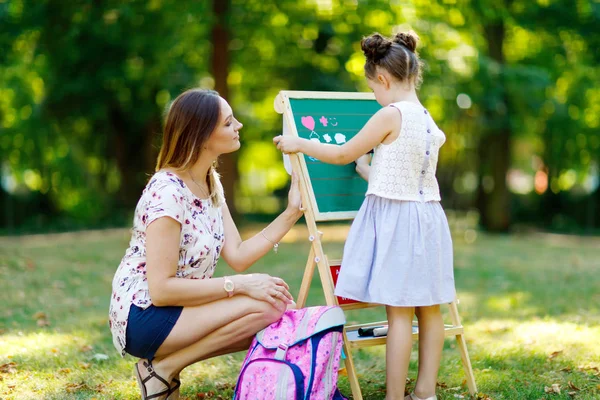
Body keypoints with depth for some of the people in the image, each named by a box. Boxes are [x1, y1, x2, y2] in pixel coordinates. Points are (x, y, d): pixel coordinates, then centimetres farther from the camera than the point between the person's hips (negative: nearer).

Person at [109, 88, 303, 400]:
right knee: (265, 307, -22)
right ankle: (162, 367, -8)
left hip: (178, 308, 9)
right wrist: (240, 285, -25)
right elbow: (161, 289, -24)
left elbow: (237, 256, 0)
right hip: (143, 316, -9)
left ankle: (166, 364, 6)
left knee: (283, 313, -1)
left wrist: (292, 213, -5)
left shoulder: (212, 184, 7)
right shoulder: (167, 191, -21)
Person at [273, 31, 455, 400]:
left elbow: (342, 154, -5)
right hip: (427, 216, 8)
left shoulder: (390, 115, -14)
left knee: (399, 312, -5)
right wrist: (371, 172, 34)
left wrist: (299, 144, 8)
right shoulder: (429, 121, 9)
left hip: (393, 217, -8)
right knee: (429, 309, 10)